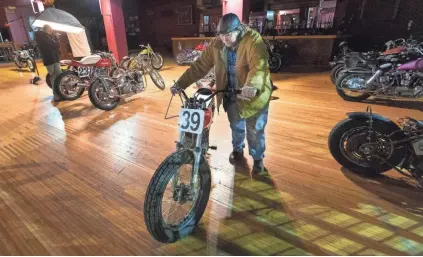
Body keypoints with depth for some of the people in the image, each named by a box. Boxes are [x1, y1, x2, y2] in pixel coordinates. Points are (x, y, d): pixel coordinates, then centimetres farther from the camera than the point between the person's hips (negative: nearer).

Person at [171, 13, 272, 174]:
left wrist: (252, 86, -53)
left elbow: (259, 65, -33)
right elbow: (200, 66, -6)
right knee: (236, 126, 21)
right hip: (231, 94, 4)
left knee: (255, 130, 8)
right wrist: (180, 84, -14)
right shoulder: (216, 44, -5)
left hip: (254, 94, -4)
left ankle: (258, 159, 31)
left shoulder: (253, 40, -19)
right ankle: (237, 149, 48)